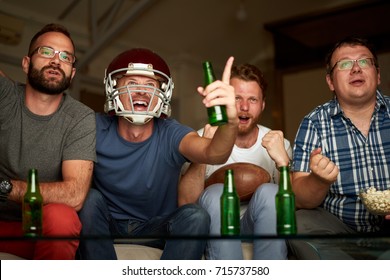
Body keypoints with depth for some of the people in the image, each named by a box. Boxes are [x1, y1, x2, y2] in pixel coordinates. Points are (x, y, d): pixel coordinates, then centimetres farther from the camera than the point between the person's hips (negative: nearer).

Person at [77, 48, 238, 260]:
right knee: (89, 198, -28)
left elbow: (213, 154, -39)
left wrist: (230, 122, -60)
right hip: (108, 224, 1)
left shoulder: (170, 134, -19)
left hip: (157, 227, 0)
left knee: (195, 215, -27)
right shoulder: (97, 129, -15)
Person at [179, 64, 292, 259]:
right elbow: (185, 203, -16)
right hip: (214, 227, -1)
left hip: (261, 229, 1)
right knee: (216, 193, -30)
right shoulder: (202, 140, -4)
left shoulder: (277, 143, 0)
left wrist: (283, 162, -26)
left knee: (269, 191, -28)